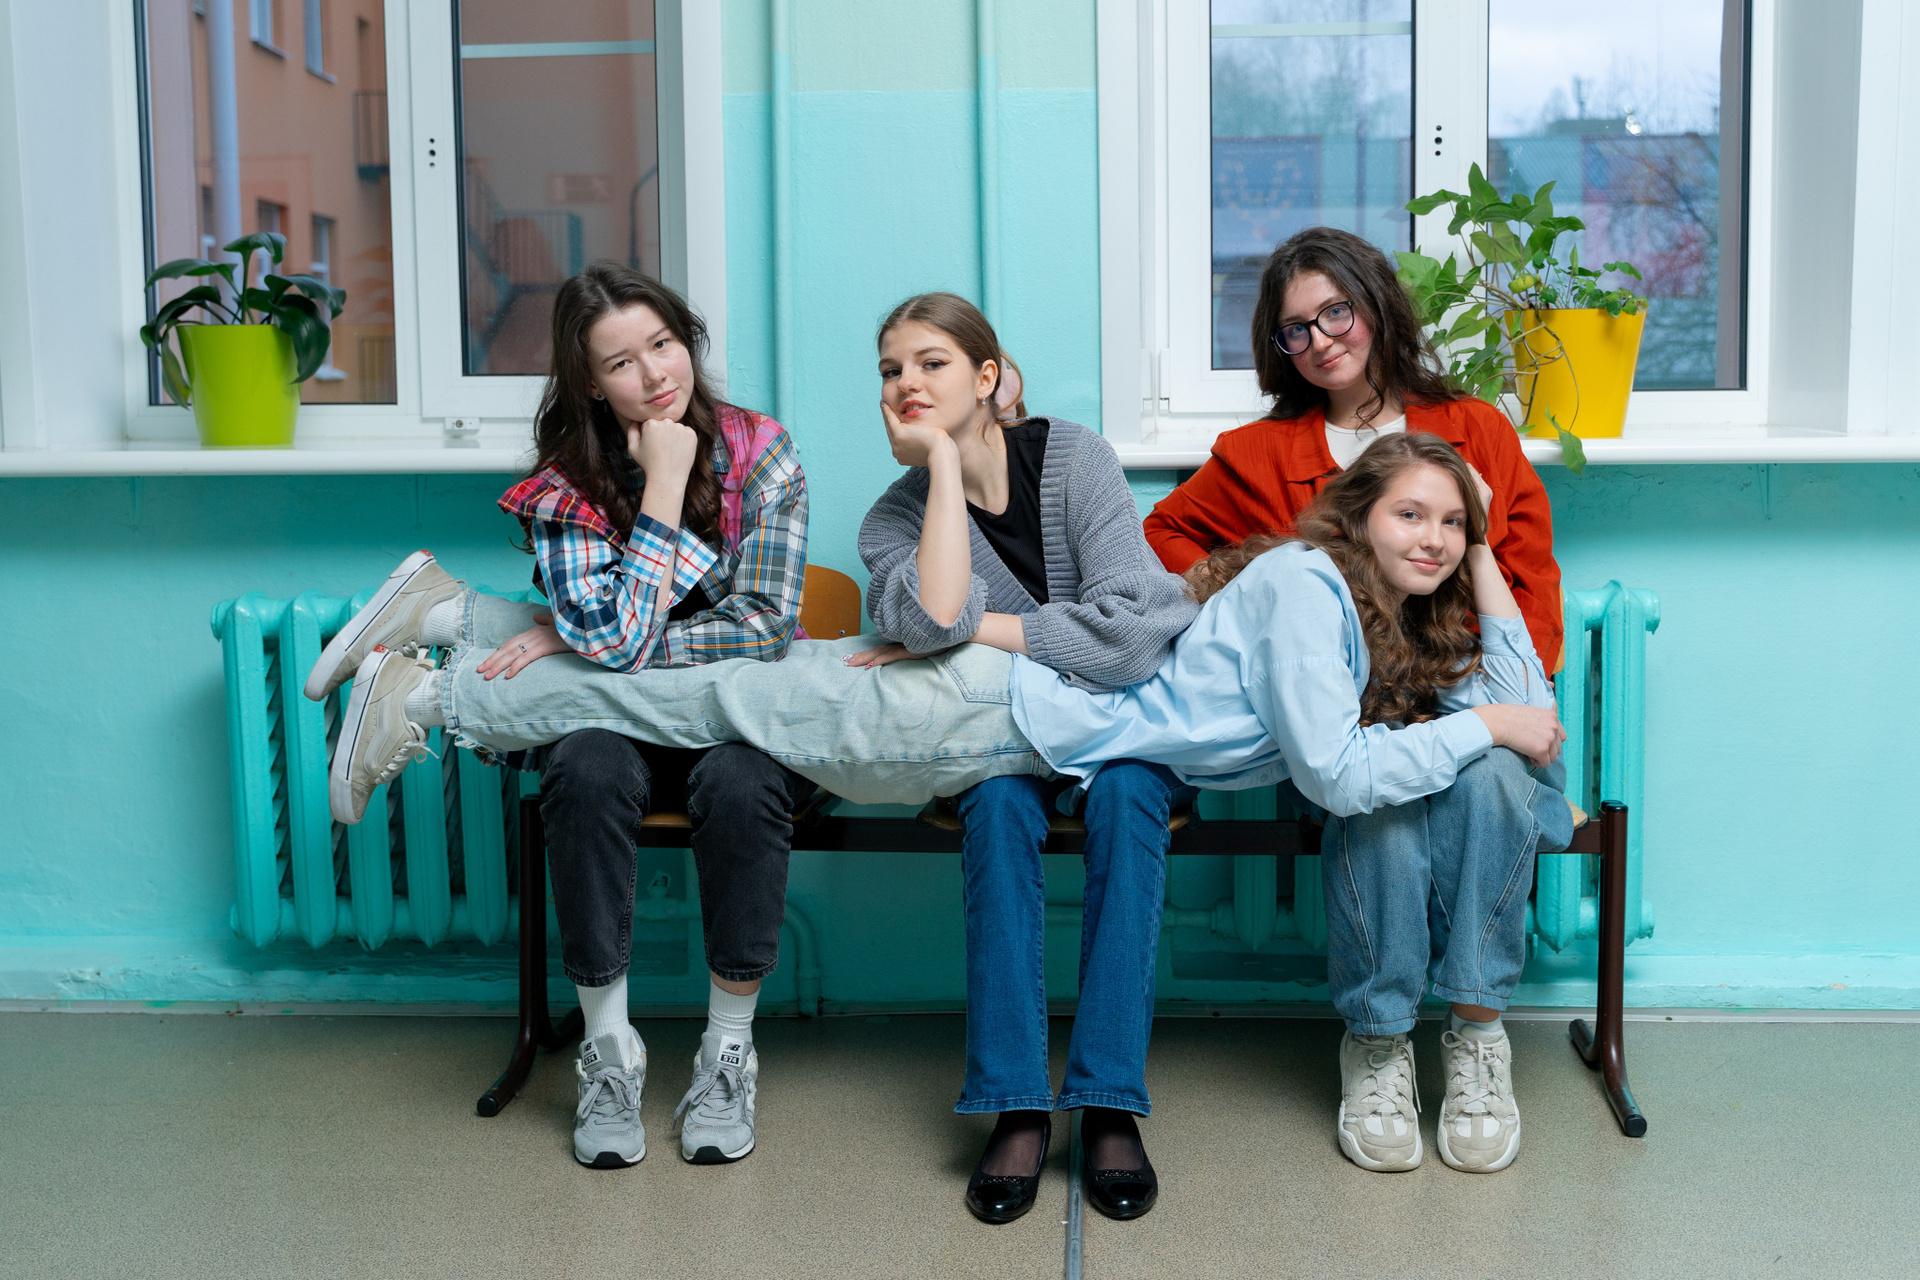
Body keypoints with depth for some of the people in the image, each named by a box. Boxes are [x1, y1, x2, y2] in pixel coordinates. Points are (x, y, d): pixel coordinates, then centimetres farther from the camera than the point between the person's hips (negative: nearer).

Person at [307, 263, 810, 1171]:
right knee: (586, 770, -33)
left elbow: (765, 628, -14)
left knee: (738, 780, -35)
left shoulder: (760, 451, -6)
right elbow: (618, 642, -20)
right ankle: (609, 1051, -18)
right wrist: (664, 487, -20)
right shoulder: (568, 490, -6)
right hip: (629, 721, 1)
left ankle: (729, 1052, -16)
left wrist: (584, 642, -15)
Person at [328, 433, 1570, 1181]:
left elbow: (1524, 713, 11)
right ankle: (439, 692, 7)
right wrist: (1480, 727, -16)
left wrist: (1486, 571, 8)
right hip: (1023, 714, -7)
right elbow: (1336, 770, -26)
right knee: (750, 696, -4)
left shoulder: (1415, 632, 10)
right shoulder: (1305, 581, -18)